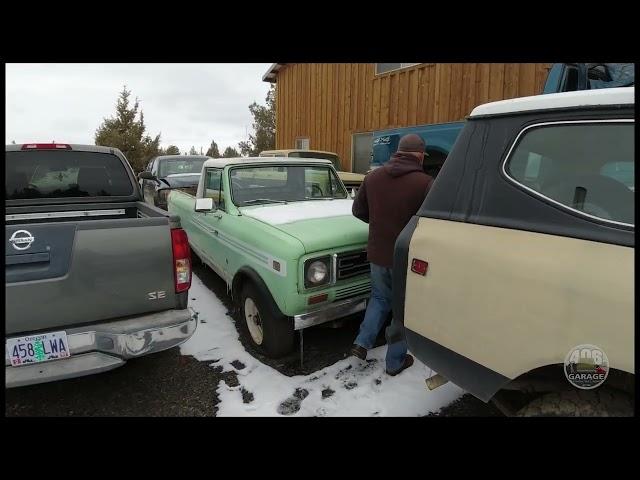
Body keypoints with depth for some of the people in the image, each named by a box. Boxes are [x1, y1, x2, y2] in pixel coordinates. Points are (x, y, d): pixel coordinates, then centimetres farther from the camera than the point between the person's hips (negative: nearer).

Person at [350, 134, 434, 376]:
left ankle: (362, 342, 18)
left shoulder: (373, 177, -2)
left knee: (380, 297, 26)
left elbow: (358, 211, 7)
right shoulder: (425, 183, -18)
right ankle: (395, 362, 26)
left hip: (377, 253, 4)